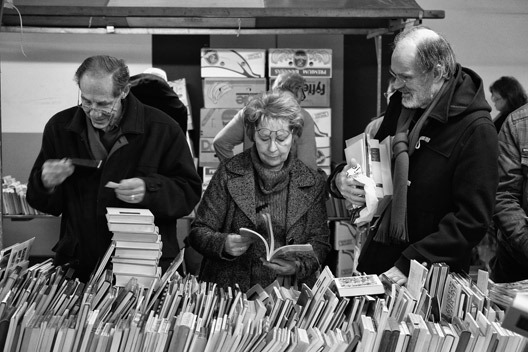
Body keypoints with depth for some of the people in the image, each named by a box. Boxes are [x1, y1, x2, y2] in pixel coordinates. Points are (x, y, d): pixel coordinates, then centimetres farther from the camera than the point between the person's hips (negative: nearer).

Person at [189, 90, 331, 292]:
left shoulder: (312, 183, 4)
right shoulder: (229, 173, 2)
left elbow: (319, 242, 7)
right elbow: (198, 232, 3)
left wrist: (299, 266, -13)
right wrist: (224, 244, -18)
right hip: (228, 289, 2)